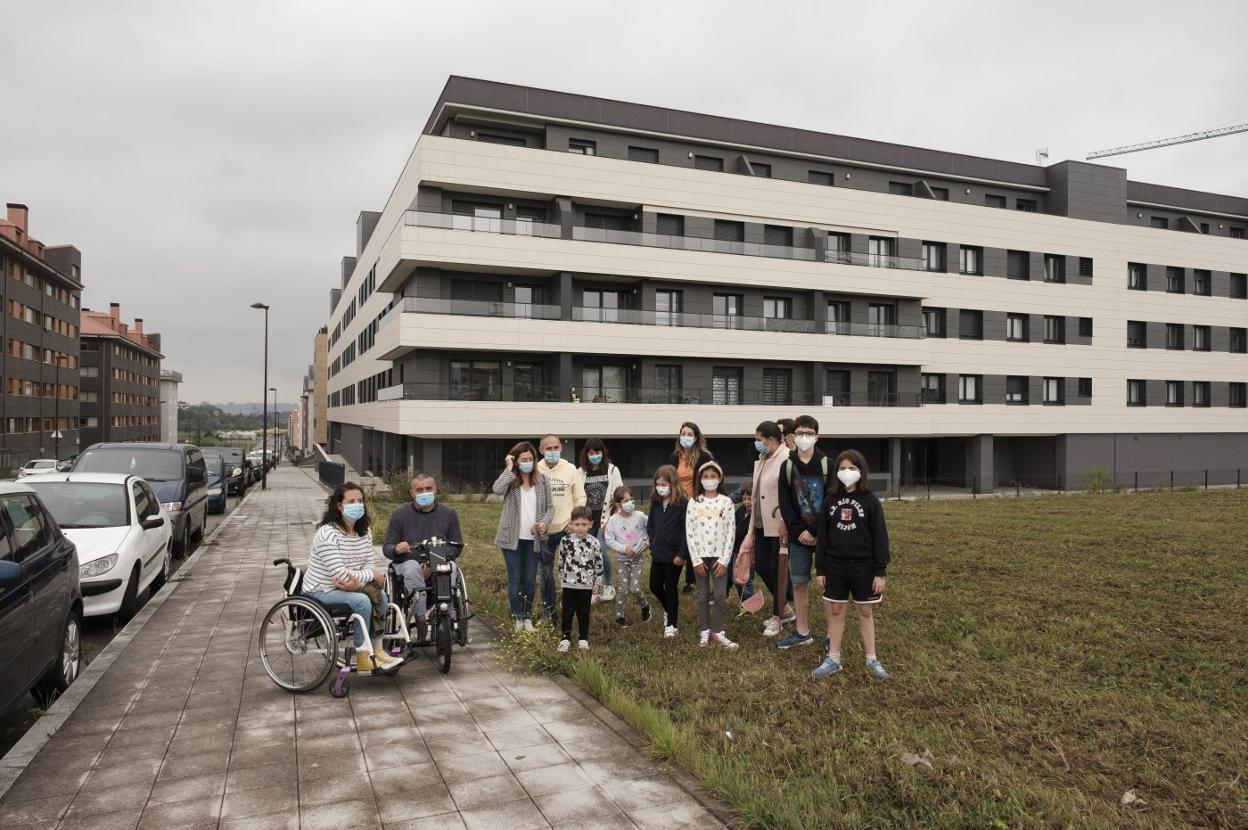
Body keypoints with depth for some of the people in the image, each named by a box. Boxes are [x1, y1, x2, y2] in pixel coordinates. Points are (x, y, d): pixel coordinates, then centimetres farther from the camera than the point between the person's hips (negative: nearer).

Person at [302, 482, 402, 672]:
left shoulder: (364, 533, 4)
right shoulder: (327, 534, -22)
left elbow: (368, 566, 1)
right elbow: (340, 574, -26)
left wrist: (358, 582, -21)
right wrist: (372, 575, -16)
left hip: (348, 586, 7)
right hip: (320, 591, -7)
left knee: (380, 596, -13)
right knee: (361, 601, -27)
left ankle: (377, 651, -4)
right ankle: (363, 658, -16)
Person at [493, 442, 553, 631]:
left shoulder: (542, 480, 3)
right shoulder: (510, 480, -3)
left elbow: (550, 507, 7)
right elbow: (497, 489, -26)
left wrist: (545, 521, -12)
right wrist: (509, 469, -16)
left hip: (533, 538, 2)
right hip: (512, 537, -2)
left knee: (529, 580, 9)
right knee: (515, 579, 3)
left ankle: (527, 616, 21)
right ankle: (517, 617, 13)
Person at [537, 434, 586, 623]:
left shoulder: (570, 469, -2)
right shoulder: (535, 471, -4)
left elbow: (580, 497, 3)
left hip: (567, 528, 0)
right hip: (544, 530, 0)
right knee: (546, 570, 11)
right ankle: (547, 608, 24)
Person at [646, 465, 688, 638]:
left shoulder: (682, 504, -15)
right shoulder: (655, 502, 4)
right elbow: (650, 525, 15)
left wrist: (681, 554, -17)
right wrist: (653, 544, 5)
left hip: (674, 555, -6)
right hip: (657, 554, 6)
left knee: (671, 588, 4)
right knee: (655, 586, 12)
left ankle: (671, 624, 19)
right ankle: (669, 610, 39)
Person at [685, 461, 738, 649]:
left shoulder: (726, 502, -1)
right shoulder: (694, 502, -1)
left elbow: (730, 532, -3)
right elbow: (689, 532, -3)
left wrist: (724, 559, -9)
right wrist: (696, 559, -8)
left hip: (719, 556, 0)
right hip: (700, 555, 0)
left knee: (720, 595, 0)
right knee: (703, 595, 8)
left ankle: (717, 632, 13)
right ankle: (704, 631, 18)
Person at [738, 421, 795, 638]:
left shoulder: (787, 459, -18)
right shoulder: (761, 460, 10)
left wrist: (785, 524, -22)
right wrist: (751, 531, 15)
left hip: (781, 526, -9)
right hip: (762, 524, 9)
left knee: (777, 570, 3)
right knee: (761, 566, 13)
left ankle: (777, 617, 22)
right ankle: (785, 608, 33)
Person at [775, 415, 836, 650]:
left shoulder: (827, 465, -3)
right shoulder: (787, 466, 4)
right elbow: (785, 505, 1)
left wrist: (814, 532, -14)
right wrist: (799, 531, -10)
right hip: (799, 535, 3)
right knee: (799, 583, 7)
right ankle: (802, 632, 19)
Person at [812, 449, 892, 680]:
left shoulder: (870, 500, -6)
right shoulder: (831, 500, 2)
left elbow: (880, 537, -6)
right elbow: (822, 536, 5)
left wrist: (880, 572, -8)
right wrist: (820, 569, 4)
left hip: (863, 565, -2)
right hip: (835, 565, 2)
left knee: (866, 612, 9)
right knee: (836, 611, 9)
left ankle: (872, 660, 21)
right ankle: (833, 659, 19)